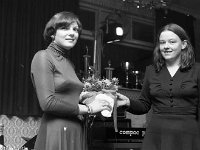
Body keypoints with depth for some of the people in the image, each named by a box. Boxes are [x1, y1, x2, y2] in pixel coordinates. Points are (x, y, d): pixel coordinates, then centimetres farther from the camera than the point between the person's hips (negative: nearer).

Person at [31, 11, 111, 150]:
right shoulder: (43, 57, -7)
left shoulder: (69, 63, 15)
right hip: (57, 133, -7)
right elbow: (47, 102, -16)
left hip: (78, 133, 7)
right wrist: (87, 108, -10)